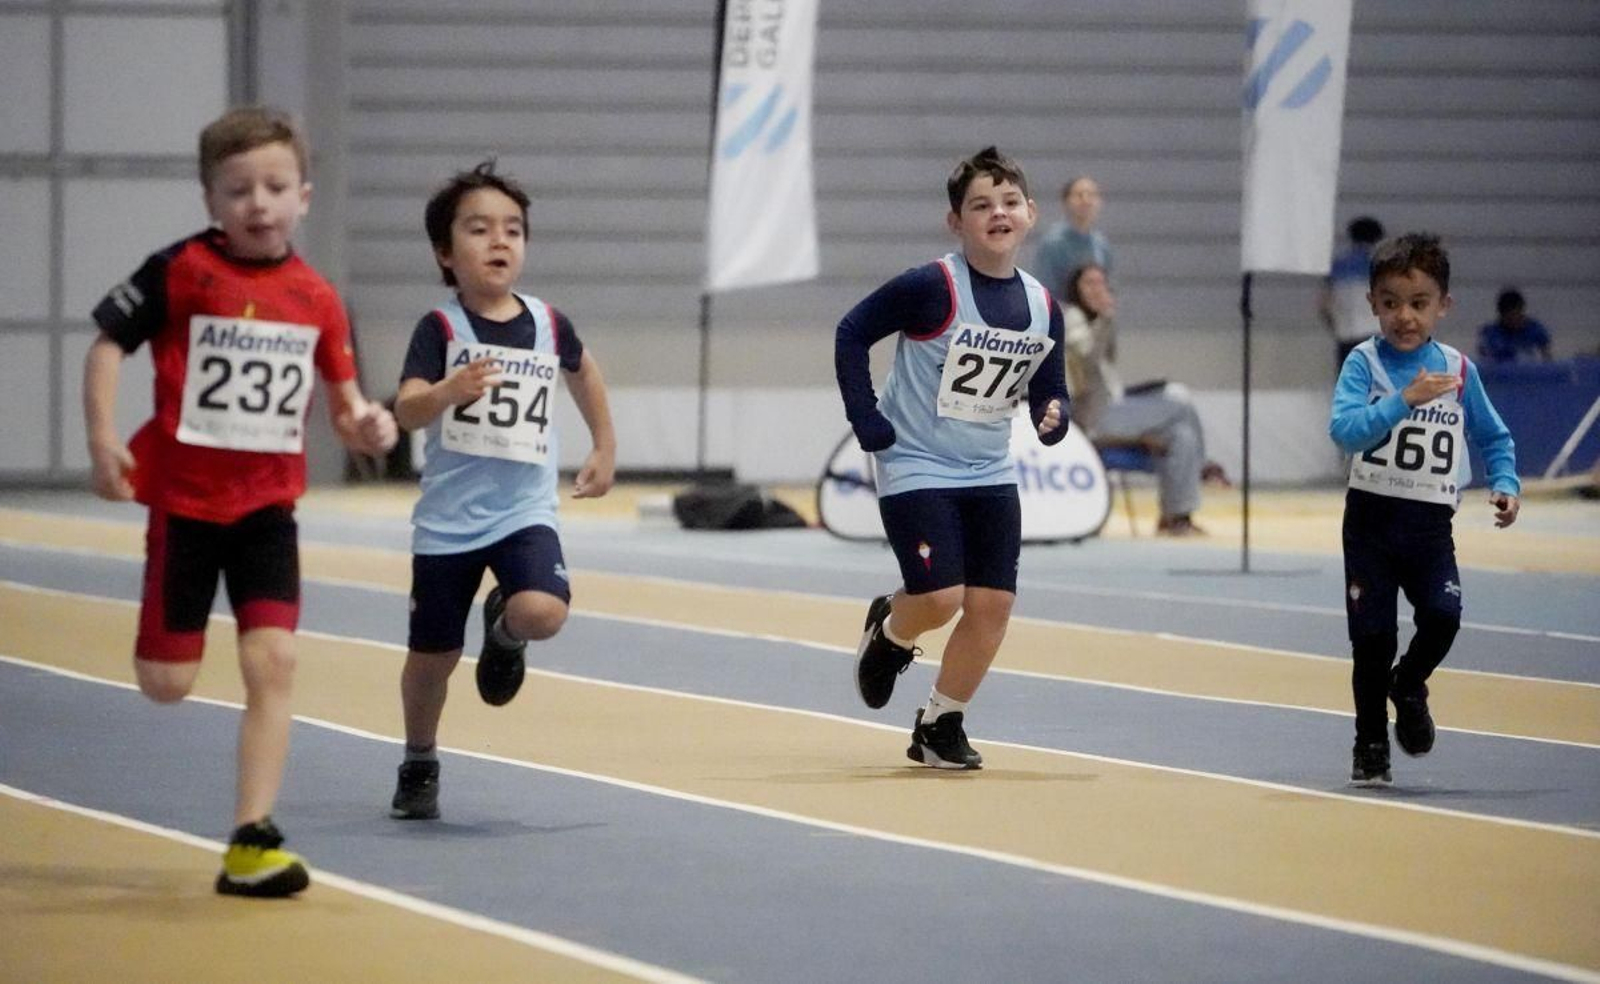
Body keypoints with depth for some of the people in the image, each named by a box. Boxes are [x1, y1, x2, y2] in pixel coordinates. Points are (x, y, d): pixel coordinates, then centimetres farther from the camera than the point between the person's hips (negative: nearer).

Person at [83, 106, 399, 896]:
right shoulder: (182, 271, -10)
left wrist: (363, 424, -12)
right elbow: (108, 343, -5)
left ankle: (251, 842, -7)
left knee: (272, 661, -11)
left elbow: (341, 393, 10)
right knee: (167, 684, 2)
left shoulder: (316, 298, 0)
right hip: (184, 499, -2)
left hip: (268, 507, 2)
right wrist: (103, 437, -16)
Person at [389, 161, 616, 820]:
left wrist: (605, 448, 24)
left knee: (542, 613, -25)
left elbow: (583, 371, 23)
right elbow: (407, 411, -26)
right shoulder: (440, 328, -11)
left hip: (524, 511, 1)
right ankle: (419, 766, 33)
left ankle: (505, 629, 13)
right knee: (433, 654, 7)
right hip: (448, 517, -1)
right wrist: (448, 391, -46)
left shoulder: (548, 326, -1)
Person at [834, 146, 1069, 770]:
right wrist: (866, 421, -13)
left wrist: (1053, 417, -11)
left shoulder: (1042, 309, 1)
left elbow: (1048, 386, 12)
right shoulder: (931, 289, -16)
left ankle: (940, 727, 15)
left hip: (990, 476, 5)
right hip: (915, 468, -5)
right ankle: (889, 630, 22)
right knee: (939, 597, -16)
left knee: (992, 604, -3)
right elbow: (852, 333, -10)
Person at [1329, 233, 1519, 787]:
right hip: (1372, 517, -1)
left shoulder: (1458, 370, 2)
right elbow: (1344, 429, -21)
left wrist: (1505, 485, -2)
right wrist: (1406, 400, -30)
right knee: (1374, 637, 1)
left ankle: (1409, 686, 13)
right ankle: (1370, 746, 20)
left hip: (1431, 520, 1)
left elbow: (1493, 438, 14)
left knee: (1443, 615, -19)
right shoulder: (1364, 363, -6)